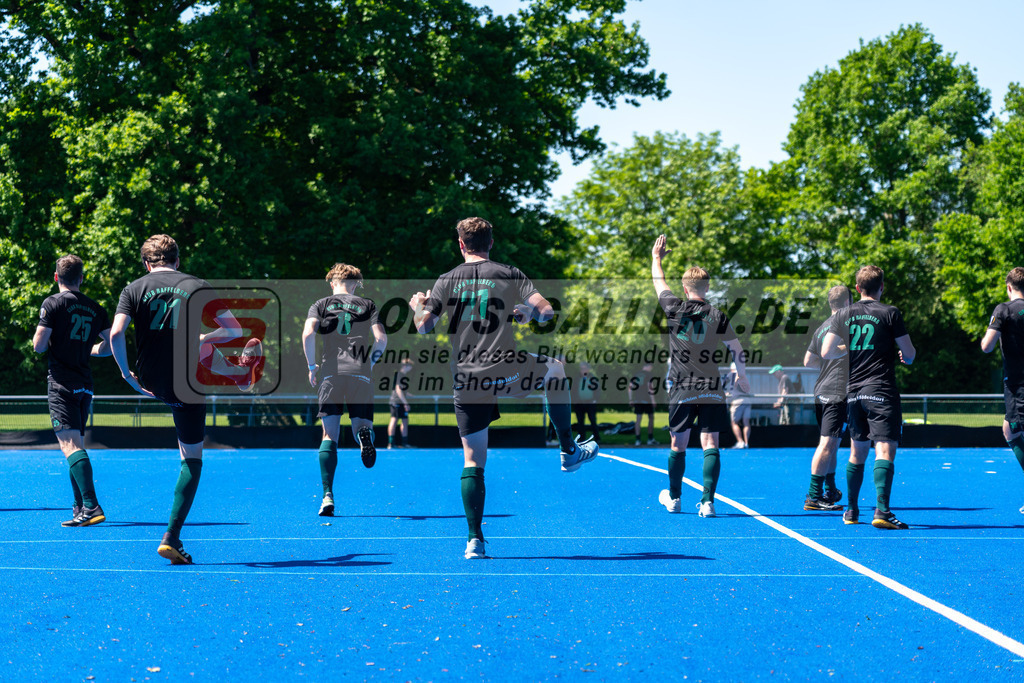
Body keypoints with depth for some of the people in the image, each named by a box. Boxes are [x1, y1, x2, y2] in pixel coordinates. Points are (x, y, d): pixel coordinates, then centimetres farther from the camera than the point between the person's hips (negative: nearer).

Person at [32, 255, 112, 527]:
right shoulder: (96, 309, 11)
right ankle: (81, 507, 19)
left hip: (61, 382, -6)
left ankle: (91, 507, -26)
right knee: (77, 445, 16)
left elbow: (38, 346, -8)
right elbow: (111, 345, 12)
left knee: (71, 445, -14)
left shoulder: (53, 303, -5)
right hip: (85, 384, 6)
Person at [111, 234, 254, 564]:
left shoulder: (134, 289, -3)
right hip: (186, 385, -5)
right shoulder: (199, 287, -4)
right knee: (192, 459, 14)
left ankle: (241, 371, 70)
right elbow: (234, 330, -3)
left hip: (150, 381, 5)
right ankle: (172, 537, 15)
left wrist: (127, 374, -4)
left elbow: (116, 334, -18)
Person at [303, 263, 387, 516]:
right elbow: (381, 339, 2)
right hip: (361, 375, 0)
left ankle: (328, 496, -7)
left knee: (329, 436, 4)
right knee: (361, 427, 10)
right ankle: (364, 432, -30)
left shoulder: (321, 305, 13)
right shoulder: (367, 305, 14)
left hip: (331, 374, 0)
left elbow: (308, 333, -5)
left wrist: (311, 366, 5)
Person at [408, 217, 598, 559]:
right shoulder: (510, 274, 1)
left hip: (466, 382, 1)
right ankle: (569, 451, 36)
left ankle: (475, 540, 1)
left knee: (473, 460, 8)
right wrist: (527, 312, 18)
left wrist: (417, 305, 24)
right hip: (505, 373, -1)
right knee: (556, 369, 30)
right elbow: (546, 312, -5)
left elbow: (423, 326, 2)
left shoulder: (447, 280, 4)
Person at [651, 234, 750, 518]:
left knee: (678, 445, 12)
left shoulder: (675, 310, -3)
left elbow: (659, 283, 16)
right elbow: (737, 351, 3)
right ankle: (707, 501, -11)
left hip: (682, 392, 0)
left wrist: (656, 257, 32)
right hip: (712, 392, 0)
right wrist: (742, 378, 18)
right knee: (710, 445, -2)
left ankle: (673, 498, 27)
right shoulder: (718, 316, -2)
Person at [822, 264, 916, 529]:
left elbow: (826, 352, 5)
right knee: (885, 450, -9)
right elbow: (909, 354, -4)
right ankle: (882, 511, -23)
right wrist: (905, 356, 19)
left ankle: (852, 511, 23)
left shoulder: (843, 315, 7)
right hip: (882, 392, -5)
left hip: (853, 392, 5)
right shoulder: (890, 313, -4)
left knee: (857, 451, 16)